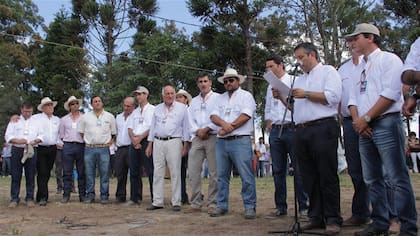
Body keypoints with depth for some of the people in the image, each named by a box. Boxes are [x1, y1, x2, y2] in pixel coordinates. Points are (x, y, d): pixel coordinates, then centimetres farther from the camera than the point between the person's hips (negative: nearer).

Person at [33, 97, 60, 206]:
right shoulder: (36, 118, 0)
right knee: (42, 173, -10)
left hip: (52, 149, 5)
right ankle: (43, 197, -10)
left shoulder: (57, 120, 16)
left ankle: (40, 196, 18)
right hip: (40, 149, -4)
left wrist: (58, 143, 15)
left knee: (47, 173, 7)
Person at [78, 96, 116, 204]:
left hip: (104, 148, -1)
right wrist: (86, 142, 7)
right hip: (89, 149, 1)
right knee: (89, 173, 4)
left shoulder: (110, 117, 9)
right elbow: (81, 131, 15)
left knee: (104, 173, -1)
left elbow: (113, 132, 15)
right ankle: (90, 195, 12)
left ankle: (104, 196, 5)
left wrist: (109, 142, 6)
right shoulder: (85, 117, 9)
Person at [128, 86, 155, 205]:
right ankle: (135, 198, 13)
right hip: (134, 143, 6)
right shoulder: (135, 112, 22)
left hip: (146, 141, -6)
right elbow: (130, 128, 15)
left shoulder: (152, 109, 3)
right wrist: (134, 139, -4)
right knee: (134, 171, 7)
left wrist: (140, 138, -11)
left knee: (150, 171, -9)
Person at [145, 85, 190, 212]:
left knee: (175, 172, -3)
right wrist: (149, 145, 11)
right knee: (158, 173, 4)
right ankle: (157, 202, 10)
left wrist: (185, 145, -4)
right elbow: (153, 127, 17)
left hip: (174, 141, -4)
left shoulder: (182, 108, 5)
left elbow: (185, 126, 2)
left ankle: (176, 202, 2)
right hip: (158, 142, 4)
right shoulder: (157, 109, 15)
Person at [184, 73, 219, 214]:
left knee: (213, 173, -5)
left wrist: (206, 129, -11)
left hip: (213, 137, -5)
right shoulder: (194, 101, 21)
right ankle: (196, 204, 6)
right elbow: (191, 121, 14)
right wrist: (198, 132, -4)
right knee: (193, 171, -1)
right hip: (197, 139, 5)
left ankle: (212, 204, 1)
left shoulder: (217, 98, 6)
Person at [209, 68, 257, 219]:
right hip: (221, 141, 6)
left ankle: (250, 207, -1)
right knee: (222, 176, 8)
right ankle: (222, 206, 16)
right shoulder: (221, 98, 20)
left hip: (240, 140, -5)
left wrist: (229, 128, -11)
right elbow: (214, 116, 8)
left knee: (246, 176, -7)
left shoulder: (245, 96, 4)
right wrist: (224, 124, -13)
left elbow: (245, 116, -10)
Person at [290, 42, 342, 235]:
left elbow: (333, 97, -10)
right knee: (310, 177, 6)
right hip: (301, 131, 7)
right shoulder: (299, 80, 25)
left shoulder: (328, 71, 6)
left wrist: (306, 94, -8)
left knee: (327, 176, -5)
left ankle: (332, 219, 0)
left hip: (323, 129, -6)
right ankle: (316, 217, 12)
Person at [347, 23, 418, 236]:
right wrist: (357, 120, -3)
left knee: (397, 178, -8)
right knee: (372, 179, 9)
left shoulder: (388, 59, -1)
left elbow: (390, 94, -13)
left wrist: (366, 118, -13)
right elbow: (353, 97, 16)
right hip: (364, 128, 8)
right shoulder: (359, 68, 21)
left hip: (386, 124, -8)